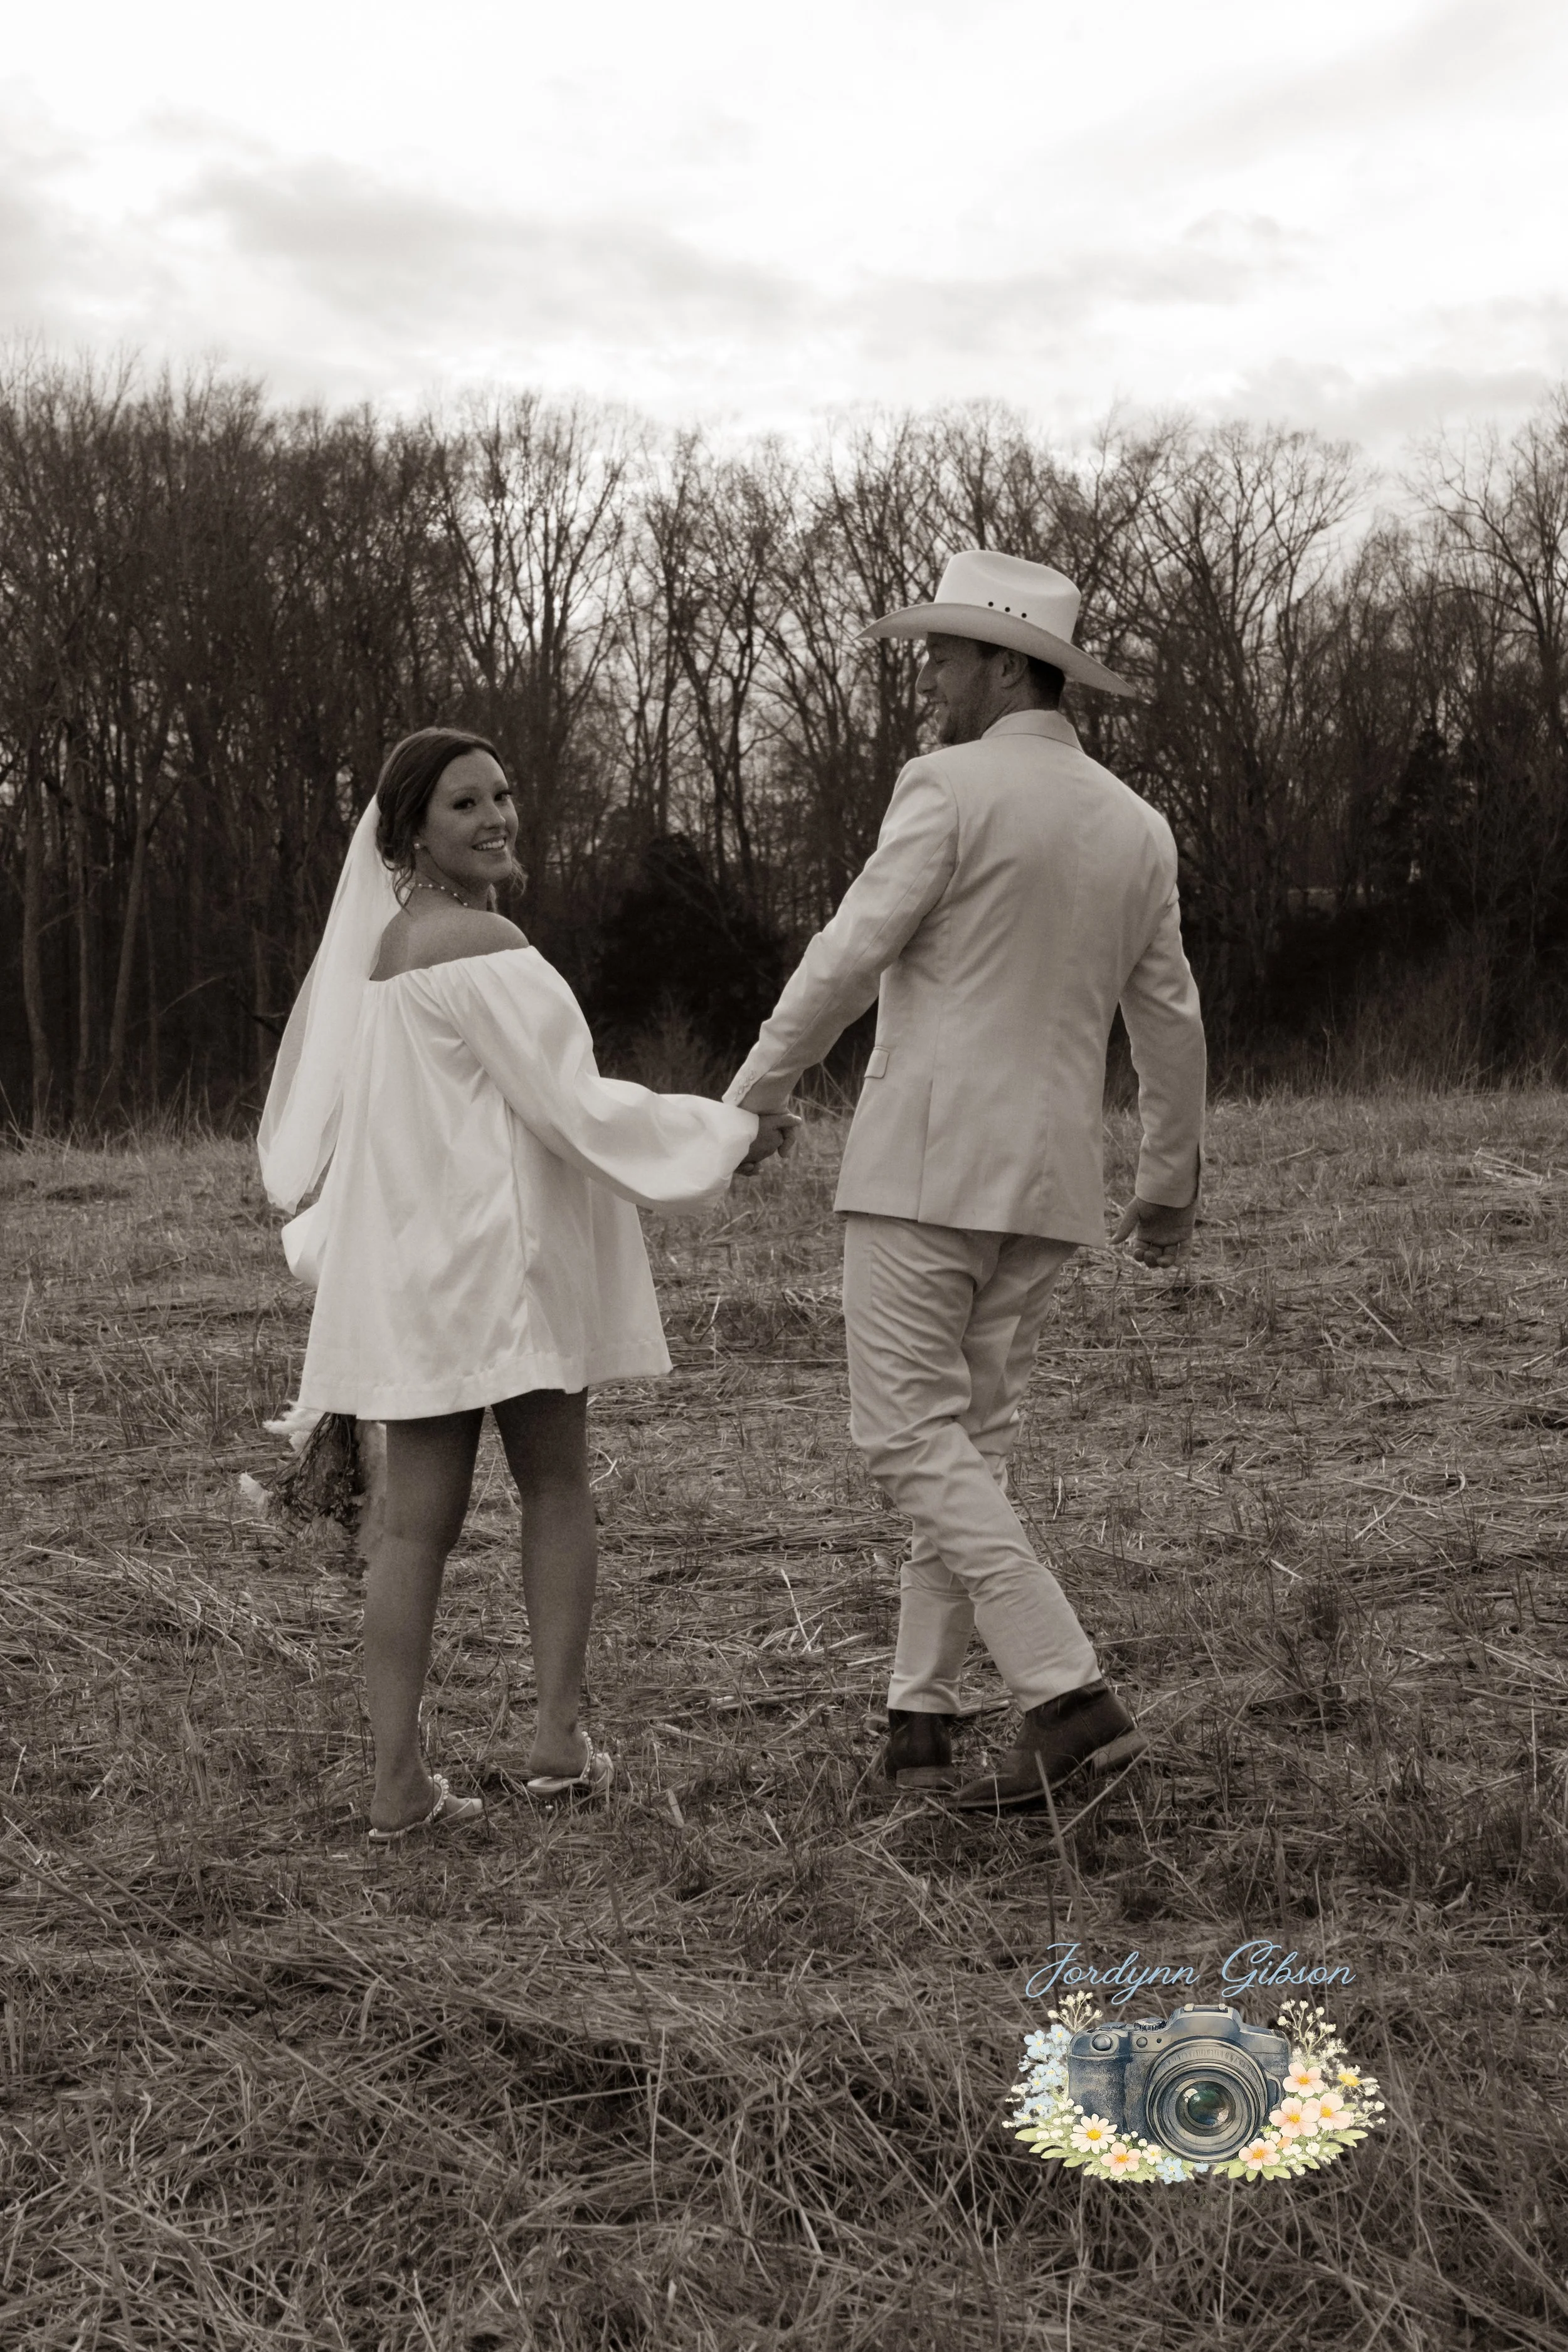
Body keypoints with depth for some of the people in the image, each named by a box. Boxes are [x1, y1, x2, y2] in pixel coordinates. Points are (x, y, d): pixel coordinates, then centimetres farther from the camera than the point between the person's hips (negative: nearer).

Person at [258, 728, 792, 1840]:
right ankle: (559, 1735, 8)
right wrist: (726, 1133, -6)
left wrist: (330, 1237, 29)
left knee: (419, 1517, 5)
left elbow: (328, 1106, 18)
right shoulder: (484, 947, -15)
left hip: (405, 1260, 7)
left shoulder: (383, 944, 12)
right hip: (499, 1250, -7)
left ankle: (399, 1778, 3)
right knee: (557, 1487, 10)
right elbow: (571, 1102, -16)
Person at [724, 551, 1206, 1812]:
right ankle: (921, 1713, 17)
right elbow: (1172, 1022, 15)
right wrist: (1174, 1182, 25)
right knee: (972, 1438, 13)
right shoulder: (1137, 825, 11)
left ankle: (1071, 1696, -12)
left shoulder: (952, 785, -9)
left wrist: (757, 1084, 3)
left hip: (927, 1158, -7)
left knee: (911, 1437, -4)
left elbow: (850, 956, -11)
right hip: (1048, 1182, 7)